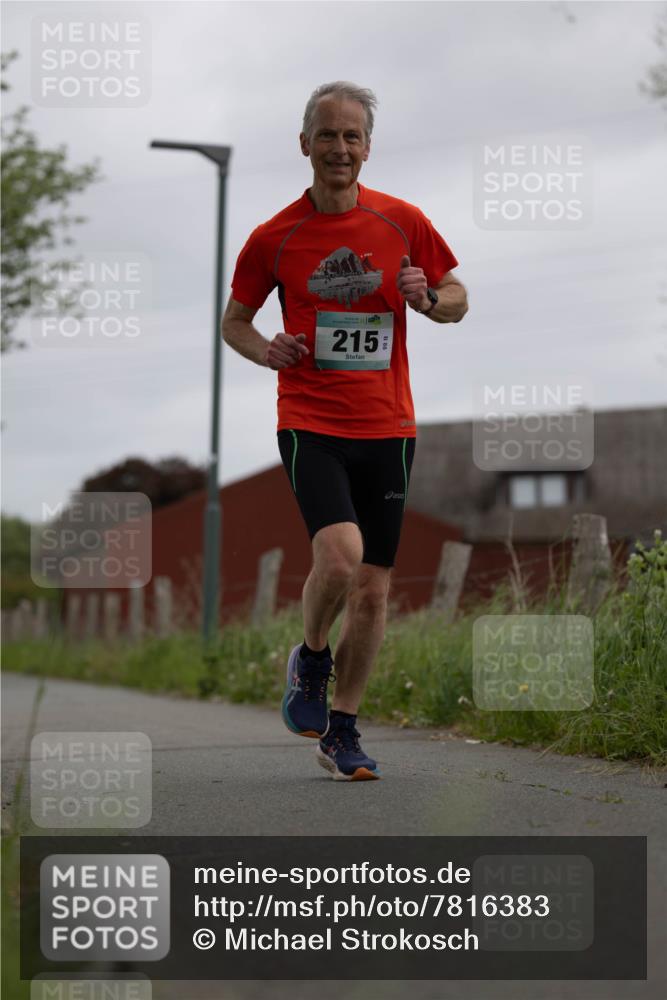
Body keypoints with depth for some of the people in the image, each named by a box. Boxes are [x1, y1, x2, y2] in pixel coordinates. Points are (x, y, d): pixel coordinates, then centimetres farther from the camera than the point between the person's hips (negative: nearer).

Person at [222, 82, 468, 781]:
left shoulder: (403, 223, 2)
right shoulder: (274, 237, 0)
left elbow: (457, 299, 13)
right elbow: (234, 320, 12)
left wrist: (430, 298, -11)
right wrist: (267, 350, -9)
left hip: (387, 427, 2)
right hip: (310, 422, -2)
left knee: (373, 588, 4)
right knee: (340, 554, -24)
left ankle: (341, 731, 19)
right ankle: (310, 659, 7)